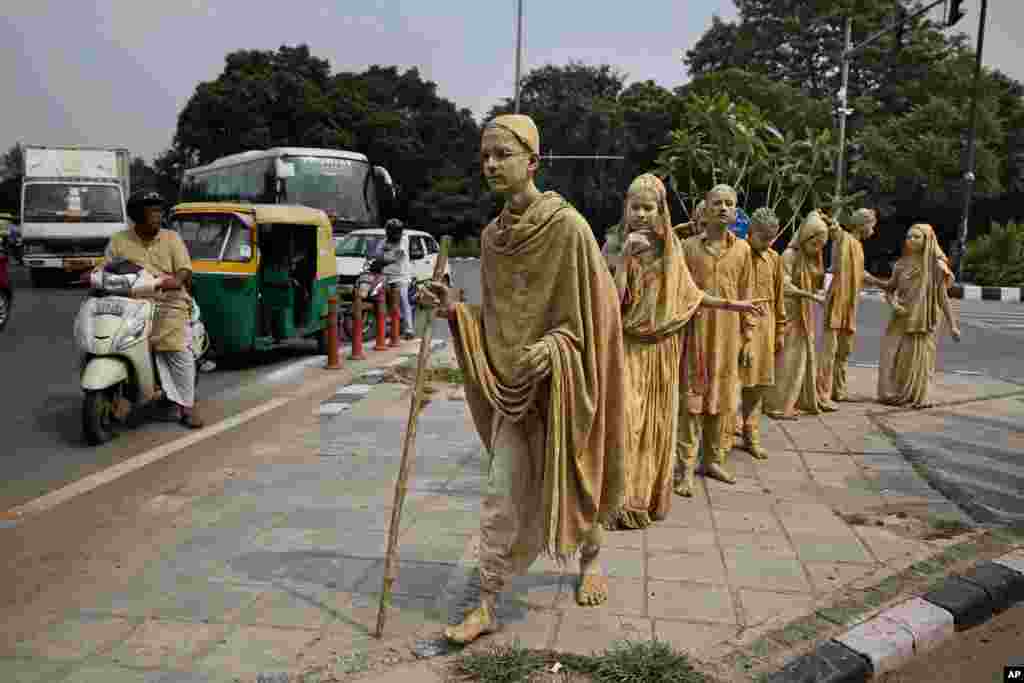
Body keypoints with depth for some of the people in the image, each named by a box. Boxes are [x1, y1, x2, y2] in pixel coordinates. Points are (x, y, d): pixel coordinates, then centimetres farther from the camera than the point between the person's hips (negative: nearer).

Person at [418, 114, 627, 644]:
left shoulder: (567, 225, -15)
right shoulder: (492, 234, 4)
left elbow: (589, 312, -13)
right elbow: (497, 316, 11)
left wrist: (547, 352, -25)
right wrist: (456, 311, -5)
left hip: (560, 378, -4)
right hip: (513, 381, 4)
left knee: (570, 476, 15)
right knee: (502, 492, 4)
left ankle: (591, 559, 44)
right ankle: (487, 605, 14)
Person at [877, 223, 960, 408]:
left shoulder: (935, 266, -4)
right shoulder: (901, 264, 6)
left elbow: (943, 297, -3)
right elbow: (889, 288, 13)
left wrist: (953, 324, -6)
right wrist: (893, 303, -8)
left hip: (923, 321, -3)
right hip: (901, 320, 4)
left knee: (917, 360, 1)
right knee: (892, 357, 0)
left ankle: (917, 397, 13)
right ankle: (892, 394, 12)